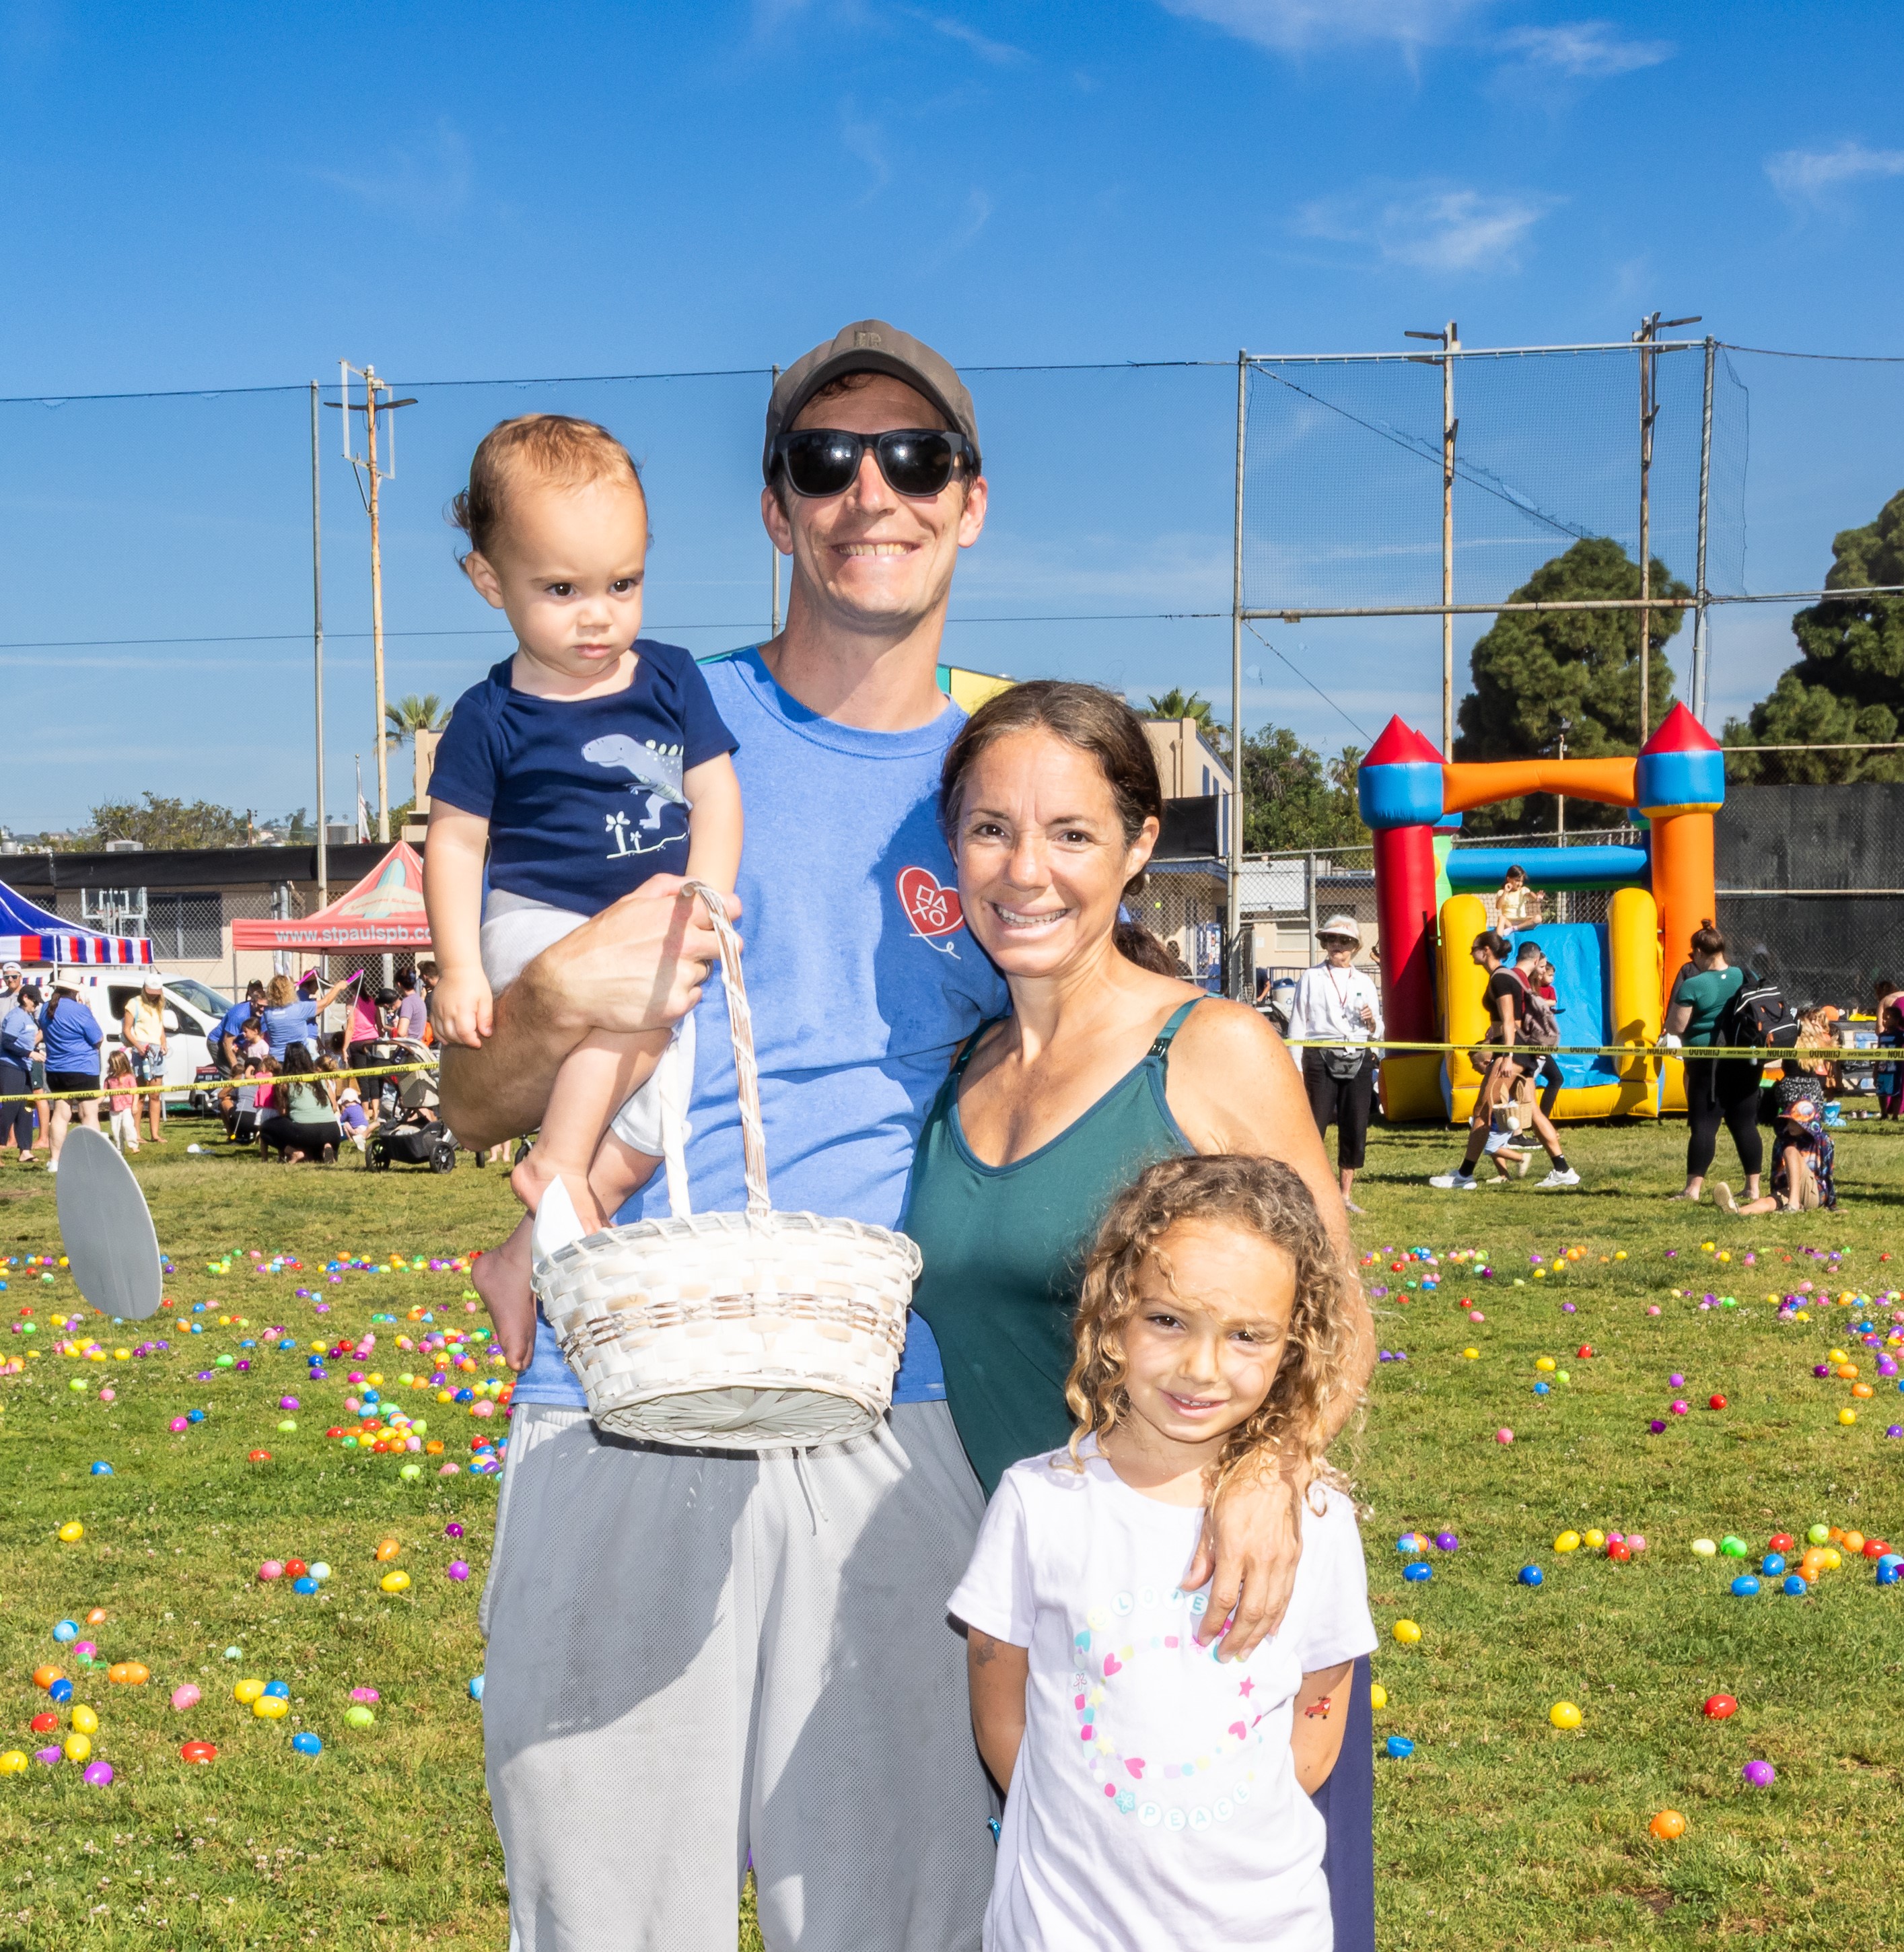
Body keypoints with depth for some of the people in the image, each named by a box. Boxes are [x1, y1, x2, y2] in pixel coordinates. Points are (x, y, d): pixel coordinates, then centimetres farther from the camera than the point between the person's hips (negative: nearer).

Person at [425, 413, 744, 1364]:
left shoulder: (672, 681, 4)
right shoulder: (491, 718, -5)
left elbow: (715, 794, 3)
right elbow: (456, 843, -4)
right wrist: (461, 970, -13)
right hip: (537, 924, -5)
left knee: (649, 1124, -6)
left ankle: (522, 1262, 3)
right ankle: (555, 1163, -24)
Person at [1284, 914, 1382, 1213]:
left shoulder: (1365, 983, 15)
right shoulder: (1311, 978, 6)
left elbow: (1378, 1034, 18)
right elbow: (1298, 1024, 2)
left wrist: (1373, 1023, -5)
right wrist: (1296, 1068, -5)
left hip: (1359, 1062, 3)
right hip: (1321, 1058, -3)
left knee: (1355, 1130, 4)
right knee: (1314, 1127, -6)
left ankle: (1346, 1194, 15)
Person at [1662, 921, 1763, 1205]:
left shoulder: (1692, 985, -12)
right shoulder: (1746, 978, 5)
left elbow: (1676, 1027, -11)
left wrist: (1670, 1038, 10)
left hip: (1708, 1062, -5)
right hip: (1746, 1061, 5)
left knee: (1704, 1124, -2)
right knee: (1745, 1123, 9)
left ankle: (1694, 1187, -3)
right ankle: (1753, 1186, 10)